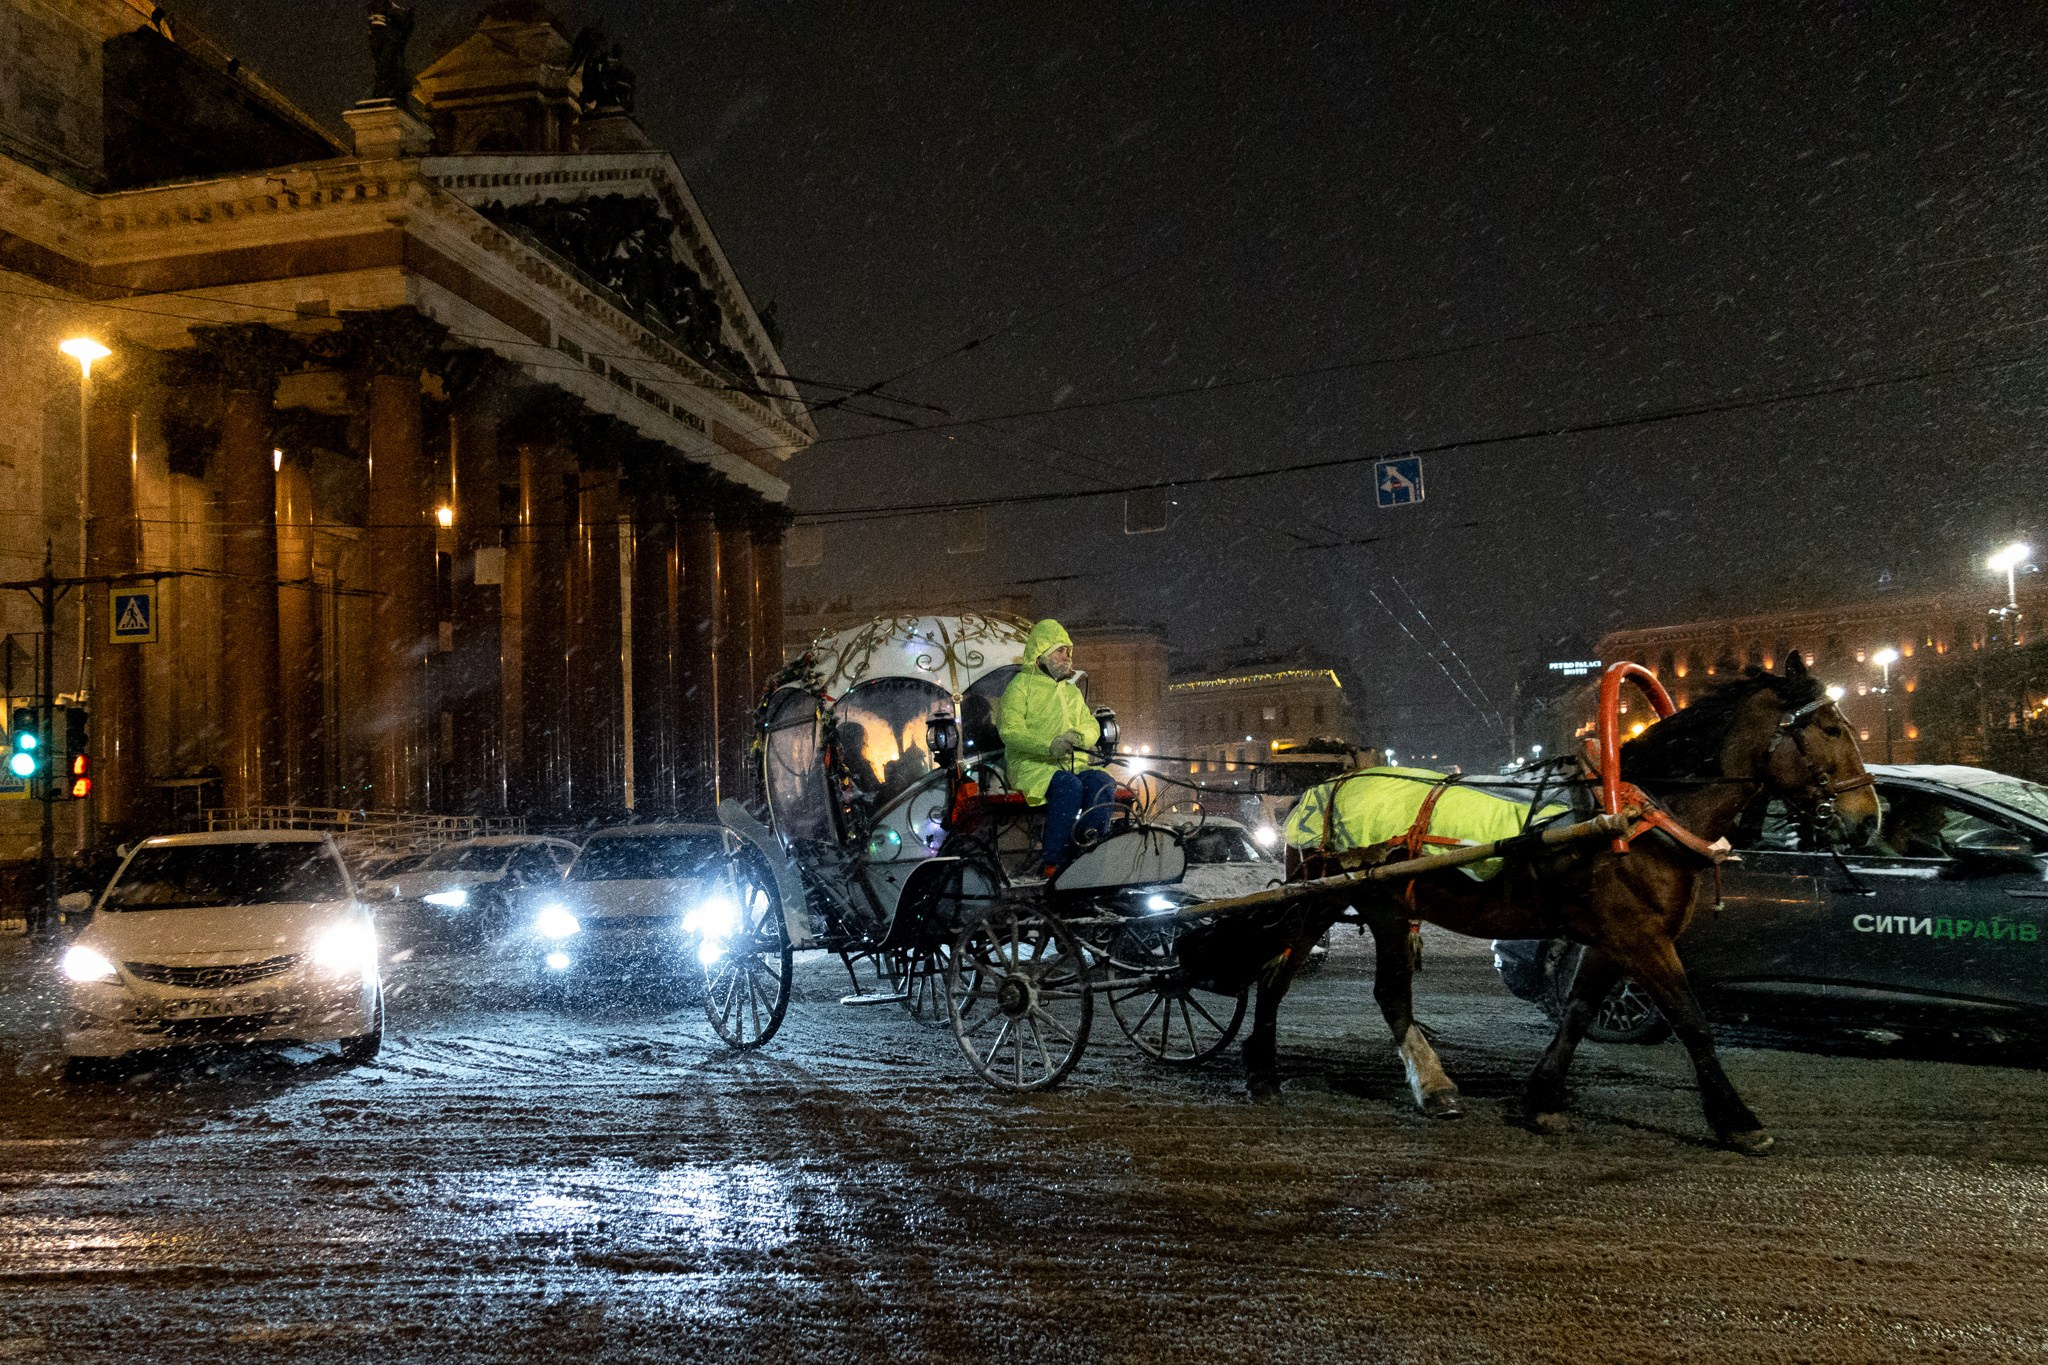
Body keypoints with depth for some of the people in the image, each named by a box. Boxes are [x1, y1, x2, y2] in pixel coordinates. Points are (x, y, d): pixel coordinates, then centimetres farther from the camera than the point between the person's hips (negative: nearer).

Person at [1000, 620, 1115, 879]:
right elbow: (1010, 730, -8)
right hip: (1032, 764, -6)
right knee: (1070, 786, -36)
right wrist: (1049, 745, -24)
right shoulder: (1022, 685, 6)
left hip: (1074, 764, 6)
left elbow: (1092, 726, 17)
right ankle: (1056, 863, -32)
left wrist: (1078, 735, -9)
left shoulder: (1072, 691, 28)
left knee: (1103, 782, -26)